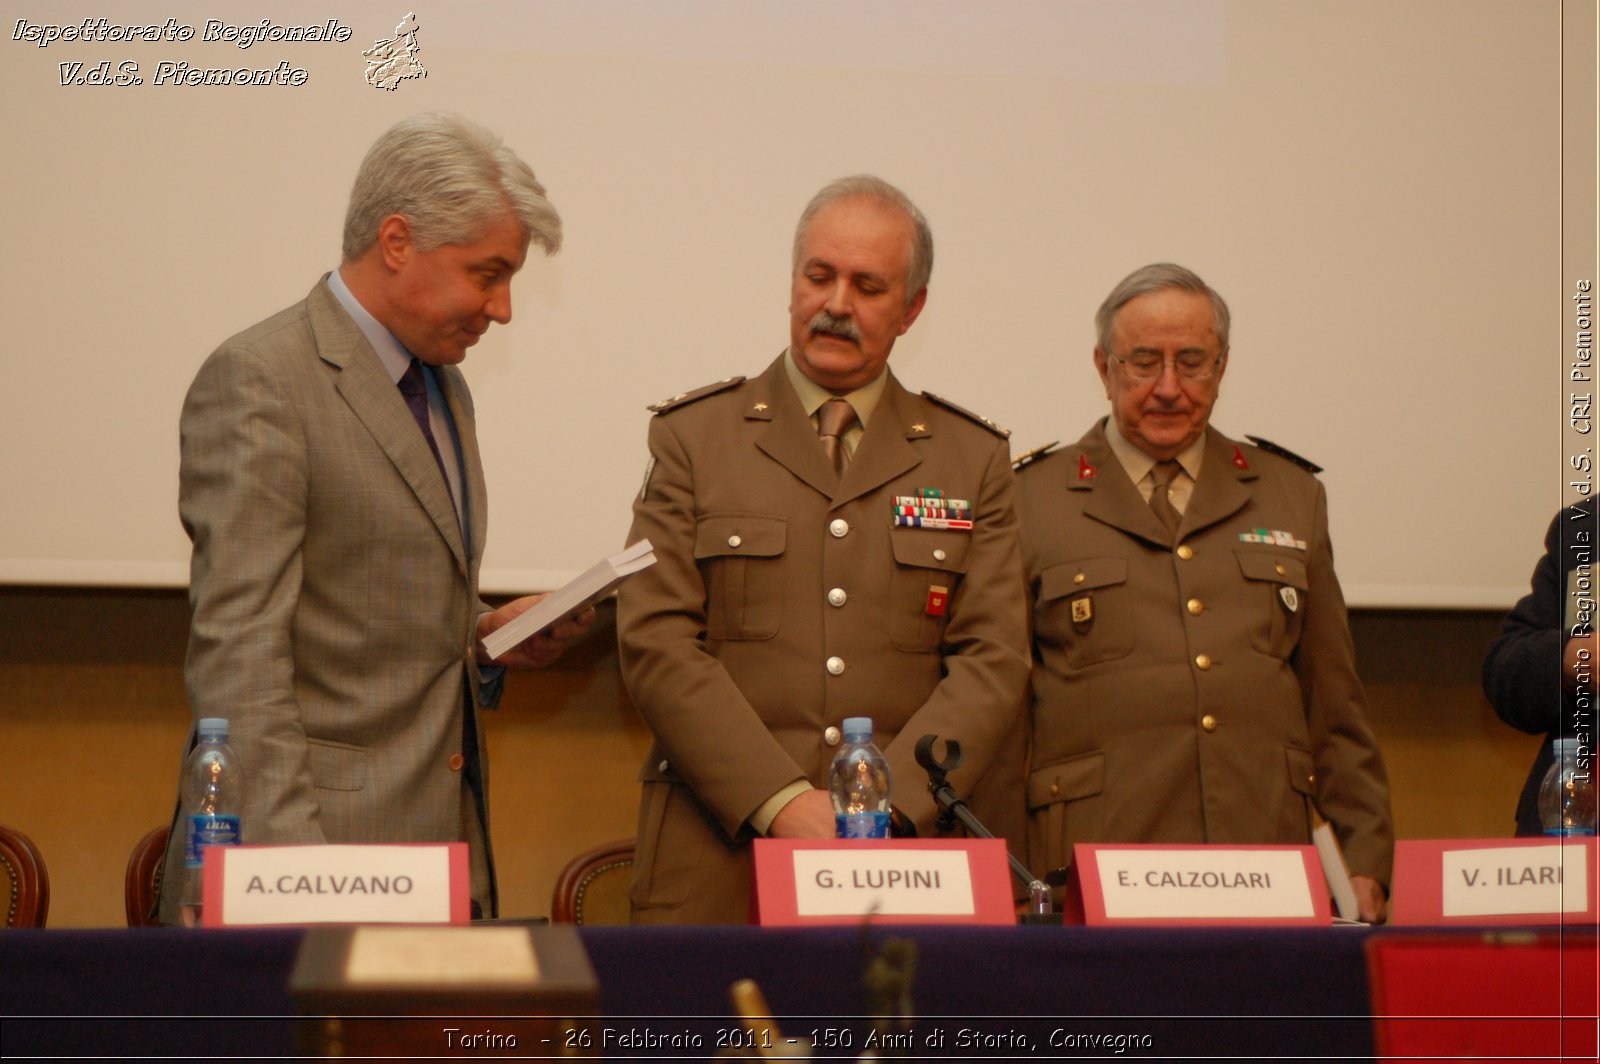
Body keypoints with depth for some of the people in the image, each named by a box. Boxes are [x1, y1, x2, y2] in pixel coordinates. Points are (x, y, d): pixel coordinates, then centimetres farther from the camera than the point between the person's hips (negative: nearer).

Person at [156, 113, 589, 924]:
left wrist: (485, 635, 7)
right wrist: (287, 860, -23)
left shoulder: (442, 385, 18)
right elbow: (237, 649, -17)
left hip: (443, 843, 8)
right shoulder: (257, 383, -11)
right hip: (314, 837, -8)